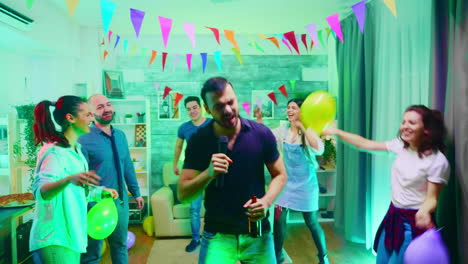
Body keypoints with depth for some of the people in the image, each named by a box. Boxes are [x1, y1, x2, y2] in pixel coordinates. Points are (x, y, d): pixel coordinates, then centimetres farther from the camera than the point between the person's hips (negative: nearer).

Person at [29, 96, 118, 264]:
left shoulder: (75, 150, 10)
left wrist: (101, 192, 22)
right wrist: (69, 180, -50)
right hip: (55, 239, -9)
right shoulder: (55, 152, -18)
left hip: (71, 235, 9)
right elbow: (40, 191, -34)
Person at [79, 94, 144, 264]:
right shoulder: (85, 139, -14)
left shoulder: (120, 135, 6)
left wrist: (136, 192, 13)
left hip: (121, 200, 6)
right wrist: (87, 204, -18)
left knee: (120, 245, 20)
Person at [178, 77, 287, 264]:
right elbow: (183, 194, -9)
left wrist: (266, 201, -16)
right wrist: (209, 173, -27)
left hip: (258, 233, 1)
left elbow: (280, 175, 3)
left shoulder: (262, 134, -9)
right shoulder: (198, 141, -9)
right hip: (218, 235, -1)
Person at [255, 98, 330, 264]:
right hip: (287, 181, 3)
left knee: (312, 223, 9)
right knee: (278, 219, 1)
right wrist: (259, 119, -19)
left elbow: (319, 149, -29)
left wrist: (303, 127, -31)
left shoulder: (308, 131, -11)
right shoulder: (283, 130, 0)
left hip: (305, 182, -3)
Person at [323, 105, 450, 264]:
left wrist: (424, 212, -37)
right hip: (393, 216, 7)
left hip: (414, 222, -6)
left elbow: (432, 198, -15)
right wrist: (336, 131, 2)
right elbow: (365, 144, 2)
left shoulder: (438, 161, -20)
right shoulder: (401, 146, -2)